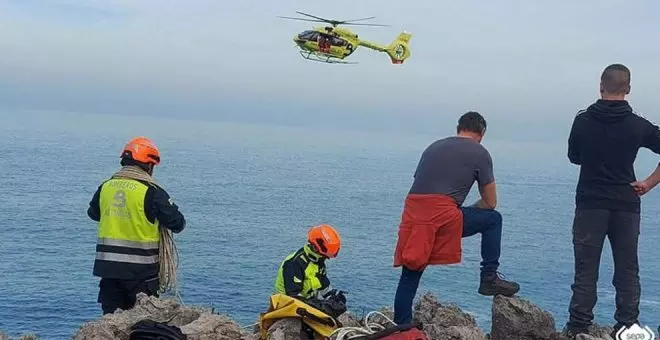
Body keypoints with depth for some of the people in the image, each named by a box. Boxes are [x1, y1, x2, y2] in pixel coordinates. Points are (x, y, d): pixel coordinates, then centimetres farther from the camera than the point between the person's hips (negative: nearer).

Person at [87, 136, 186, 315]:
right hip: (141, 271, -5)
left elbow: (93, 213, 24)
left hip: (108, 267, 5)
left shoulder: (105, 187, 4)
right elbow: (178, 223, -8)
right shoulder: (151, 192, -12)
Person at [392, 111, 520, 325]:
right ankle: (489, 278, 18)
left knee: (409, 278, 15)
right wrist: (465, 213, 33)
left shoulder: (433, 147, 26)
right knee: (493, 219, 19)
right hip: (442, 215, -5)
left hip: (412, 215, 5)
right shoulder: (480, 153, 10)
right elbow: (490, 203, 14)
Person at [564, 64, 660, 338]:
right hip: (626, 205, 1)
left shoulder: (583, 121, -3)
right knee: (627, 270, 9)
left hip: (590, 204, -1)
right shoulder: (638, 125, -3)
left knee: (586, 270, 4)